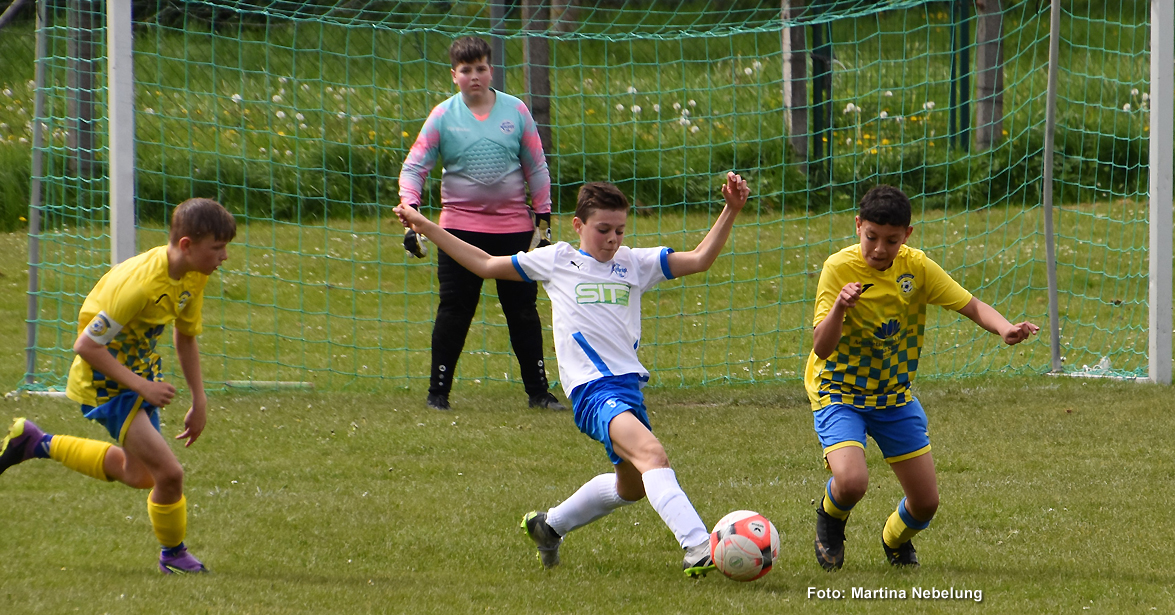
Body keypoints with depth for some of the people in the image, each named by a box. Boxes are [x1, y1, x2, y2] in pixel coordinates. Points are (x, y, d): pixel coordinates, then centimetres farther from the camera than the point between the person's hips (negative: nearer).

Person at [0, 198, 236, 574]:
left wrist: (199, 401, 9)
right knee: (168, 473, -16)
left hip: (141, 370, 9)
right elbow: (86, 345, -29)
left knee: (138, 475, 25)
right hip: (105, 383, -9)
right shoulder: (140, 284, -33)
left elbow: (186, 337, 11)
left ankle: (35, 443, 38)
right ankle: (173, 555, 11)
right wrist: (142, 386, -29)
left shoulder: (194, 275, -6)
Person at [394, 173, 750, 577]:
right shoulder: (556, 261, 8)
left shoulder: (634, 264, 14)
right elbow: (485, 265, 19)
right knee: (651, 453, -28)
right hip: (592, 388, -6)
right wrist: (427, 229, 20)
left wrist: (730, 212, -4)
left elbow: (699, 260, 8)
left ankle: (550, 525, 39)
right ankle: (697, 547, -42)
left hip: (630, 385, 6)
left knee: (632, 487, 18)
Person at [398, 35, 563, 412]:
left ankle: (538, 392, 12)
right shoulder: (443, 116, 0)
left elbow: (536, 168, 9)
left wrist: (544, 220, 5)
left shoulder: (515, 111, 4)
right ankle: (438, 393, 9)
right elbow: (413, 168, -2)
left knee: (524, 311, 4)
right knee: (454, 312, -1)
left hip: (514, 227, 1)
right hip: (461, 228, -1)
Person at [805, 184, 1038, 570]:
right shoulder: (839, 268, -20)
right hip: (840, 392, -4)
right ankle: (830, 520, 9)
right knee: (851, 481, -28)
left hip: (895, 394, 4)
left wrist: (1006, 329, -28)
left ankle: (895, 540, 40)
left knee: (926, 502, 3)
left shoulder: (917, 267, -11)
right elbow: (822, 348, -24)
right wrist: (838, 309, -44)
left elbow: (972, 307, -8)